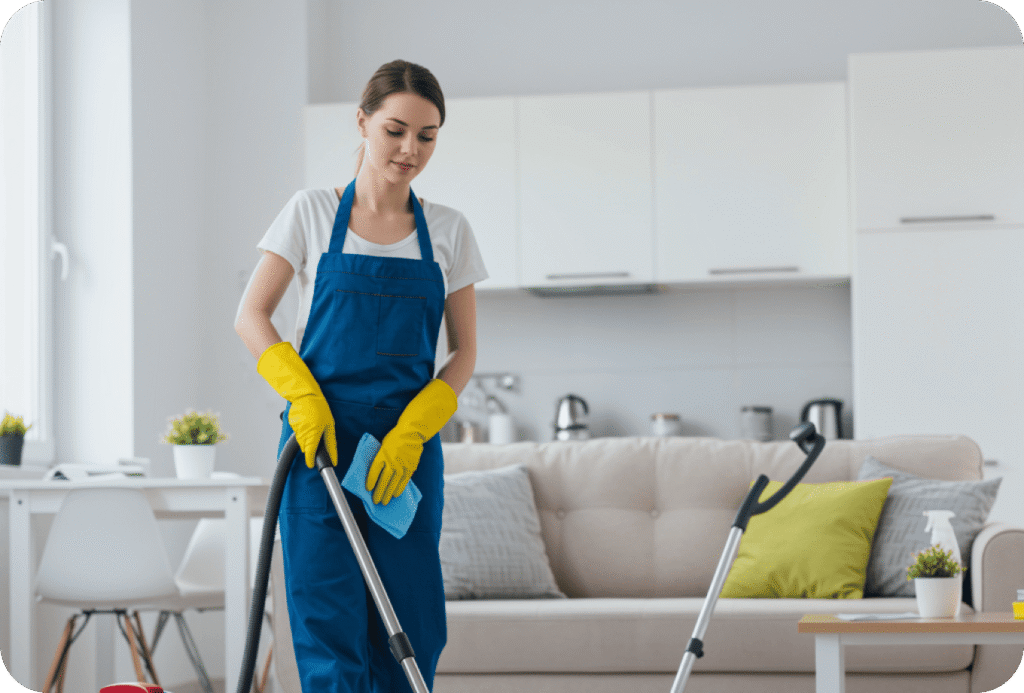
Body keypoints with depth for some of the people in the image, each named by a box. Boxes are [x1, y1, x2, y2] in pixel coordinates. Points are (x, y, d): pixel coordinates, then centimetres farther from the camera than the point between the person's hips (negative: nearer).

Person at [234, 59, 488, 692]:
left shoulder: (448, 231, 7)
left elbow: (464, 354, 6)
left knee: (411, 628, 3)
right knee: (329, 621, -6)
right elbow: (251, 317, 2)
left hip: (407, 449, 2)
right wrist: (303, 393, -13)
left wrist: (411, 432, -8)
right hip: (318, 437, -2)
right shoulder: (313, 213, 3)